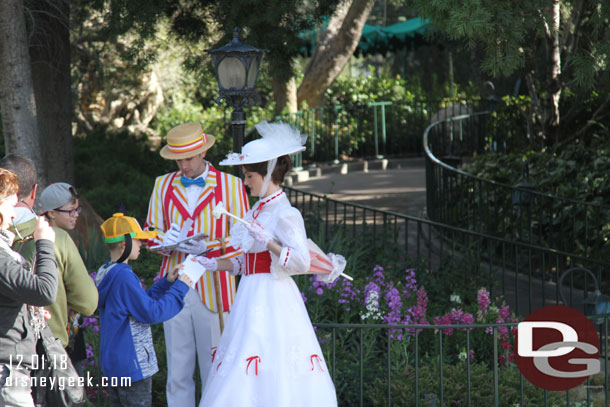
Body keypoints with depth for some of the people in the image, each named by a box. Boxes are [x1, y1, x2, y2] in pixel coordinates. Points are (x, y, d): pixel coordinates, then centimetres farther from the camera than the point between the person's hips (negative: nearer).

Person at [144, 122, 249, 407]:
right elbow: (151, 231, 16)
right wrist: (166, 239, -7)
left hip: (213, 289, -3)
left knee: (215, 371, -3)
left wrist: (208, 247, -15)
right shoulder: (163, 185, 13)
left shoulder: (230, 185, 4)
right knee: (177, 372, 3)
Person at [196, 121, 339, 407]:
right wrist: (214, 264, 10)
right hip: (251, 296, 9)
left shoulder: (285, 214, -11)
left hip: (272, 301, -9)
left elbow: (301, 262, -19)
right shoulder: (257, 211, 15)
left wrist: (268, 241, -25)